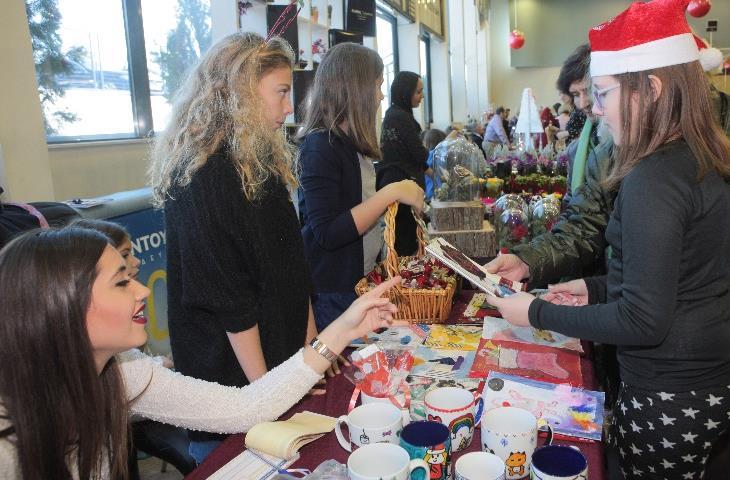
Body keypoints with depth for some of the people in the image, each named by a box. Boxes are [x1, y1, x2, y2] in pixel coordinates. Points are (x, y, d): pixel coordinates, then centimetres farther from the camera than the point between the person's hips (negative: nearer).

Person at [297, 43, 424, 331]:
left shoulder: (350, 143, 8)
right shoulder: (320, 147, -19)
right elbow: (328, 233, -26)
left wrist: (402, 193, 9)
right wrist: (390, 193, -25)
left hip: (362, 279, 9)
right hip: (333, 293, -9)